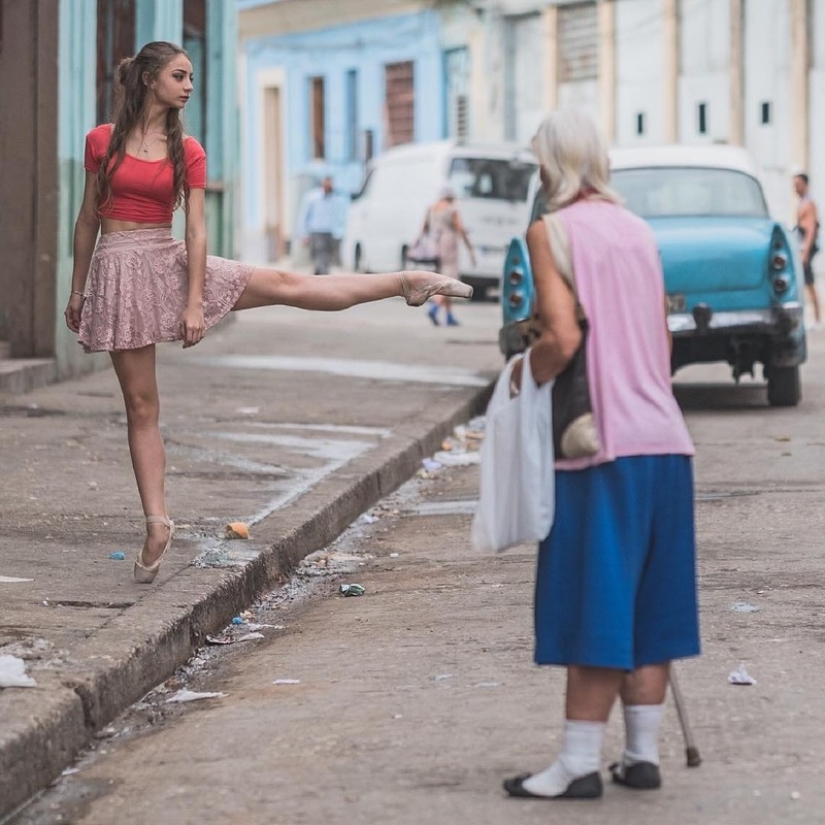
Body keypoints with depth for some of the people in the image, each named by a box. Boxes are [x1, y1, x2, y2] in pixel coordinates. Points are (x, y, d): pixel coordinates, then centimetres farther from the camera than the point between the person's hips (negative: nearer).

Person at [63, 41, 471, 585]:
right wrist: (77, 289, 7)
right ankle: (157, 523, 6)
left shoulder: (188, 152, 1)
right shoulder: (102, 141, -1)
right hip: (117, 272, -1)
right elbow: (88, 218, 5)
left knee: (285, 285, 0)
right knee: (141, 406, 2)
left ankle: (407, 283, 11)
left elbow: (196, 229, -3)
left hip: (169, 262, 1)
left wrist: (195, 303, -10)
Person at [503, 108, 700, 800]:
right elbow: (661, 344, 15)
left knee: (594, 605, -3)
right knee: (648, 603, 11)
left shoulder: (551, 231, -8)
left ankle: (580, 763, -1)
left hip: (602, 444, -7)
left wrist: (523, 373, -1)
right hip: (664, 438, 7)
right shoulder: (637, 230, 13)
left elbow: (563, 337, -18)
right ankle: (643, 752, 16)